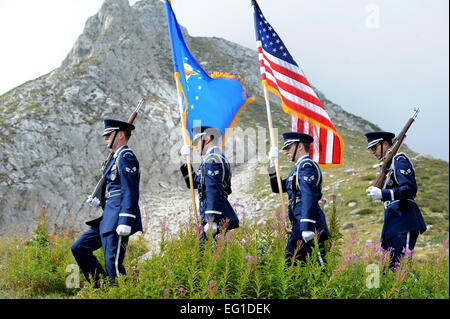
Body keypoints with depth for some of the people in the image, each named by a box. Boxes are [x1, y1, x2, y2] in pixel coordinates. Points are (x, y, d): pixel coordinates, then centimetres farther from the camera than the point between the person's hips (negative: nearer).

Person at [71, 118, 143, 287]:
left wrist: (125, 222, -25)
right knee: (78, 248, 13)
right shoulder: (117, 157, 21)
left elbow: (130, 192, -19)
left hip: (117, 220, -11)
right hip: (108, 218, 11)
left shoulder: (126, 156, -10)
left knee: (114, 266, -9)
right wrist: (99, 201, 12)